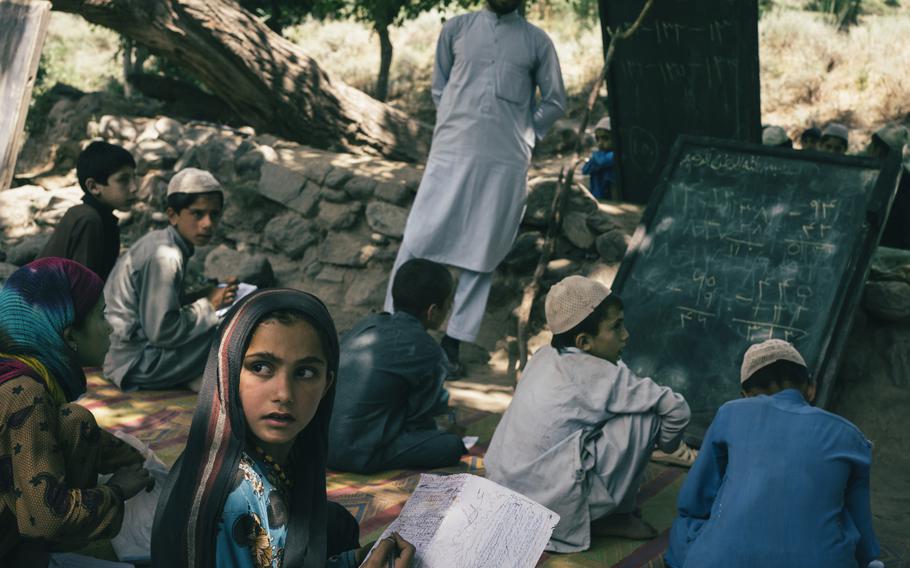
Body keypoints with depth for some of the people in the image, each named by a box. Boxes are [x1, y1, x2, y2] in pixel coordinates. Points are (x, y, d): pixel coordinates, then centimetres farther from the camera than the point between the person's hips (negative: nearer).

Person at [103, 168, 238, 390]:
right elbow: (161, 332, -24)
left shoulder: (159, 242, 7)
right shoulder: (165, 257, -21)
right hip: (137, 366, -10)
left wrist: (204, 295, 0)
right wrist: (208, 305, -13)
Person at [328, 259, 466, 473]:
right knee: (453, 445, -5)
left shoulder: (369, 324, 9)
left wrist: (444, 399, 31)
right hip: (357, 456, -8)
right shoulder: (428, 352, -12)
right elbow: (417, 411, -1)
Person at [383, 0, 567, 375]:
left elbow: (555, 101, 14)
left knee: (481, 255, 1)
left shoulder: (537, 42, 7)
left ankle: (452, 342, 7)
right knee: (418, 241, -3)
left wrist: (522, 135, 8)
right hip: (451, 154, 0)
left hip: (505, 164, 0)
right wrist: (451, 127, 7)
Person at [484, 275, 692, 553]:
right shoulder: (597, 374, -12)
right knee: (643, 419, -8)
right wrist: (665, 444, 9)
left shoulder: (543, 357, 9)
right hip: (548, 507, -8)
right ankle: (615, 517, 6)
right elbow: (676, 409, -10)